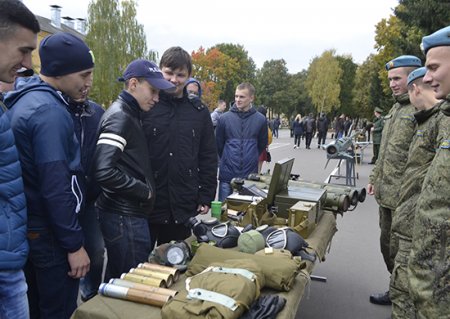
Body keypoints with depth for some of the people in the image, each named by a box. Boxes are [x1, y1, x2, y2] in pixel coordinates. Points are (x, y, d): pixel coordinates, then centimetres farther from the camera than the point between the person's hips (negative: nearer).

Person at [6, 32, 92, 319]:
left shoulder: (24, 100, 8)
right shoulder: (50, 111, -21)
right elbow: (55, 188, -24)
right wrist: (74, 244, -18)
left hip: (29, 227, 9)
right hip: (49, 233, -9)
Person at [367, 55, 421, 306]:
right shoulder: (395, 109, 15)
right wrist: (375, 178, 21)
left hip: (404, 196, -9)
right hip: (386, 192, 9)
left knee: (400, 249, 2)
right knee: (387, 245, 18)